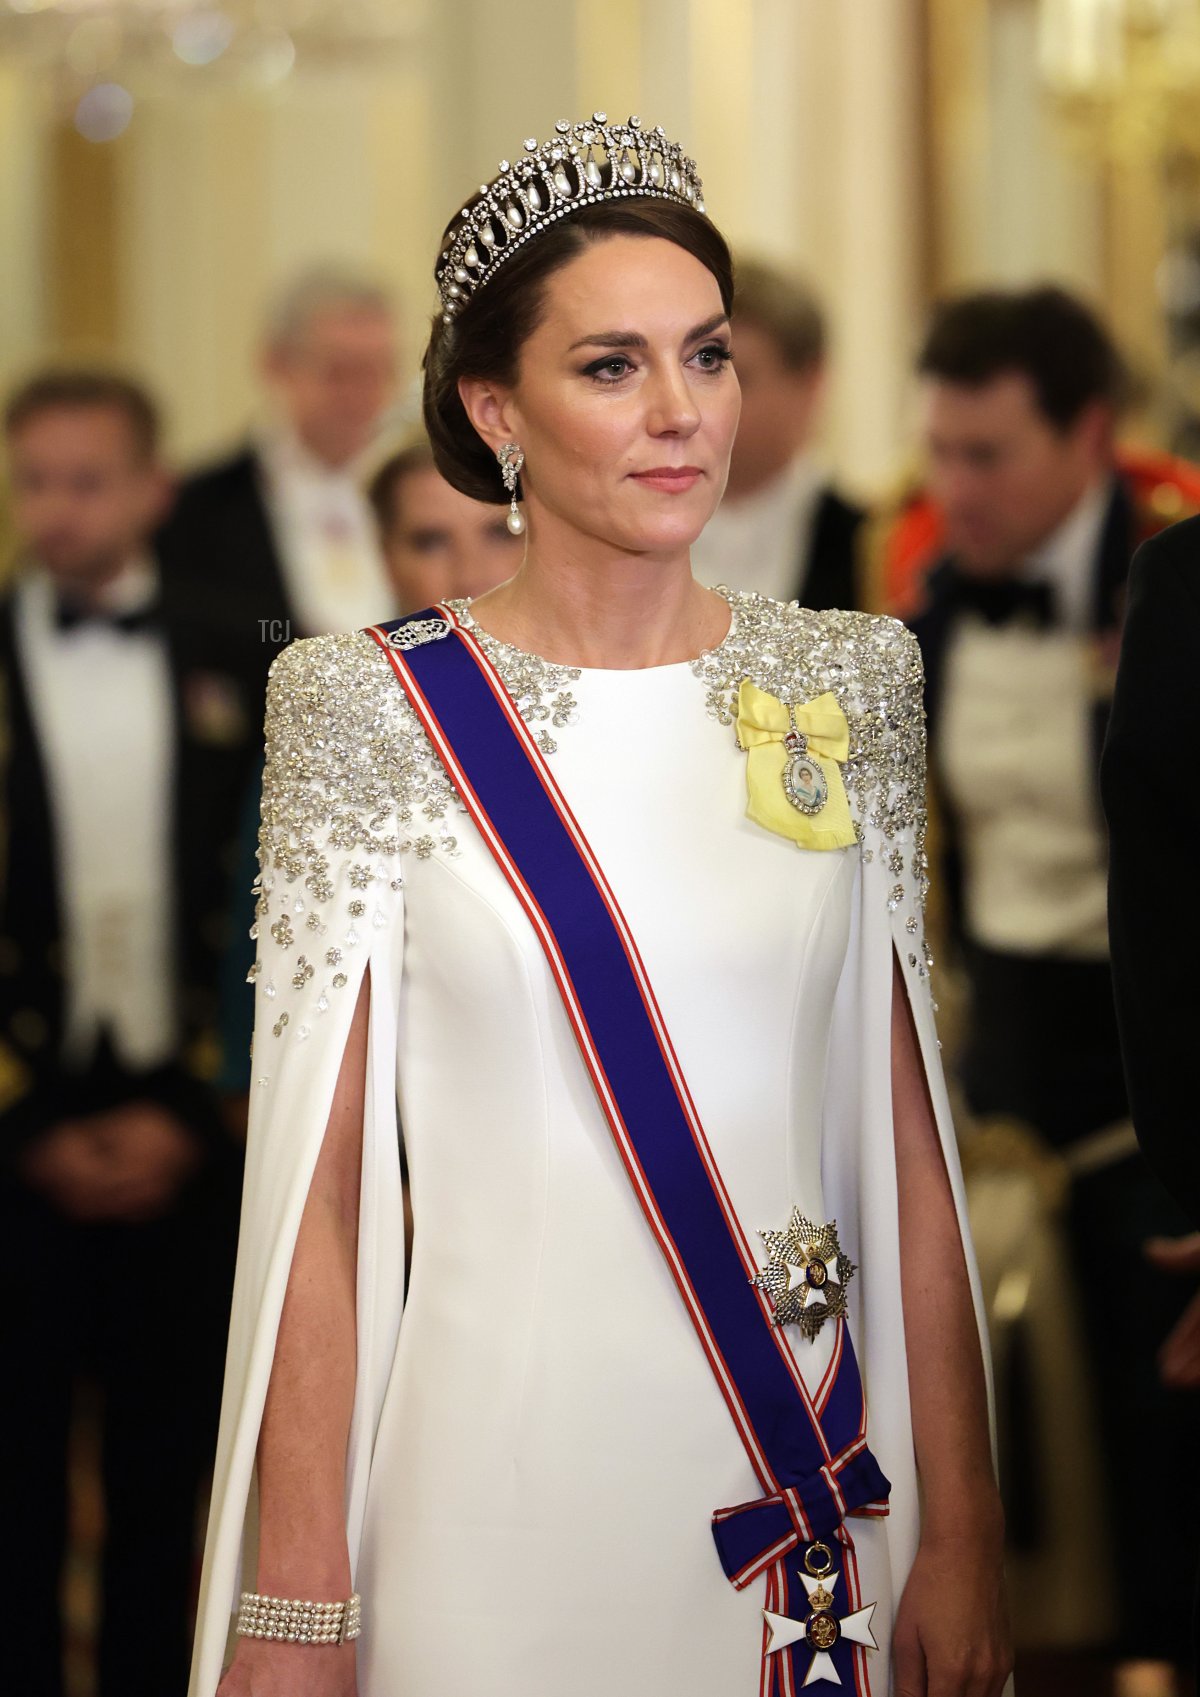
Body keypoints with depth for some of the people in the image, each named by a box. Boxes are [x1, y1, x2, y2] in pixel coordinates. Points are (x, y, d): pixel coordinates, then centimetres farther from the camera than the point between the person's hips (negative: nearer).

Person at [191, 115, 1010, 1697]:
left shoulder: (851, 679, 4)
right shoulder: (372, 710, -5)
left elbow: (910, 1142, 5)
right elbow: (315, 1180, -6)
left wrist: (963, 1537, 1)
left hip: (812, 1470, 3)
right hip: (498, 1492, -3)